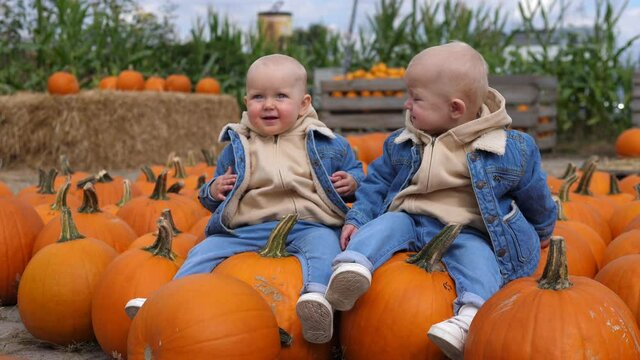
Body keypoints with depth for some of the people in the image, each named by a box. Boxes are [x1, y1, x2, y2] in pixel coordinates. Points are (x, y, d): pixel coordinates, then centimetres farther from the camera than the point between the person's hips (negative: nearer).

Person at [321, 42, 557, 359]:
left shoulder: (509, 149, -6)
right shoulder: (401, 144, 3)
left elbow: (534, 194, 9)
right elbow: (378, 182, 13)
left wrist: (541, 232, 22)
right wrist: (357, 219, 0)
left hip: (469, 233, -3)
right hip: (409, 221, 3)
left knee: (475, 253, -32)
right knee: (385, 224, -25)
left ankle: (470, 316, -52)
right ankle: (352, 267, -48)